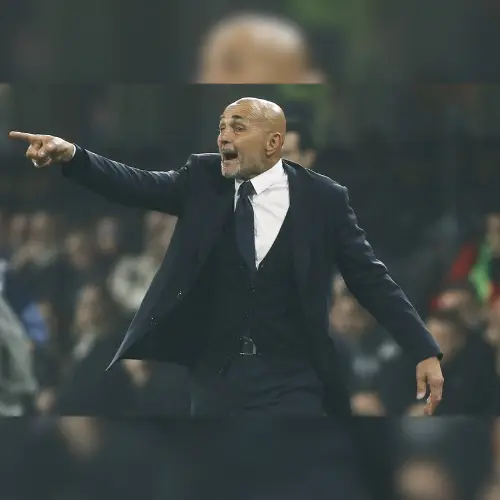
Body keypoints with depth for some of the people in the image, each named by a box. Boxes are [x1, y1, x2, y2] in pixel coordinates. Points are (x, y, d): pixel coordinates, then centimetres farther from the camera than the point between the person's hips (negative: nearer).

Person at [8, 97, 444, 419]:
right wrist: (71, 156, -23)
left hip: (289, 382, -3)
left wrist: (424, 351, -7)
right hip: (215, 376, 3)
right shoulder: (204, 179, 6)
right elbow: (140, 186, -6)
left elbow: (370, 279, 0)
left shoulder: (322, 197, -1)